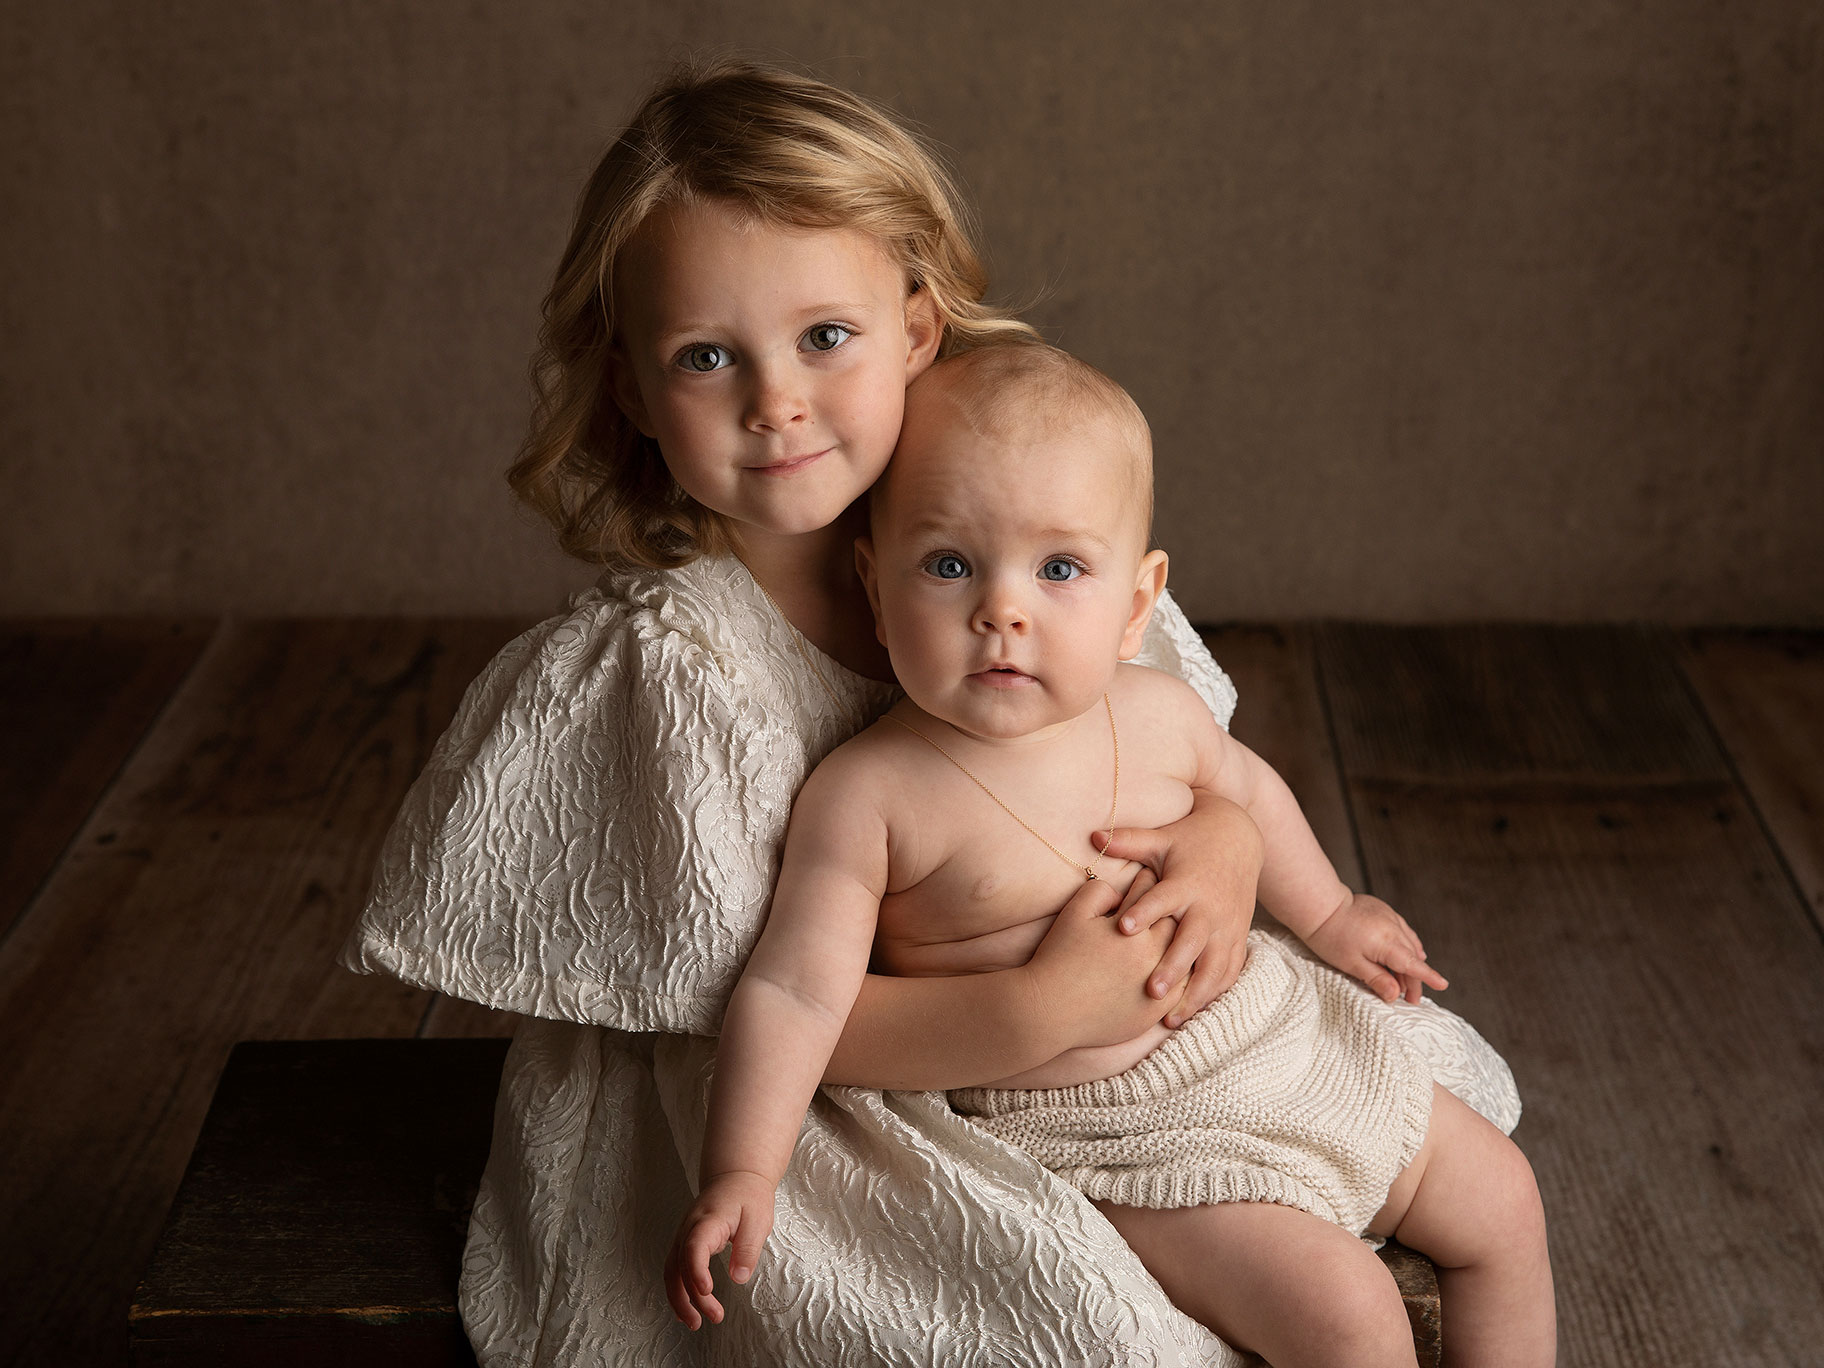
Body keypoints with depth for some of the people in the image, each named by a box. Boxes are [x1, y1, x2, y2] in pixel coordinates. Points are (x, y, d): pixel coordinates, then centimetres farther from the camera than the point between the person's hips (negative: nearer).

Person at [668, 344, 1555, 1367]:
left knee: (1502, 1204, 13)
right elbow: (797, 988, -22)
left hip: (1284, 1038, 6)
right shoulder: (870, 795, -20)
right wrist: (742, 1176, -33)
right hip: (1114, 1131, -6)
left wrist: (1327, 914, 29)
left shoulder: (1159, 717, -5)